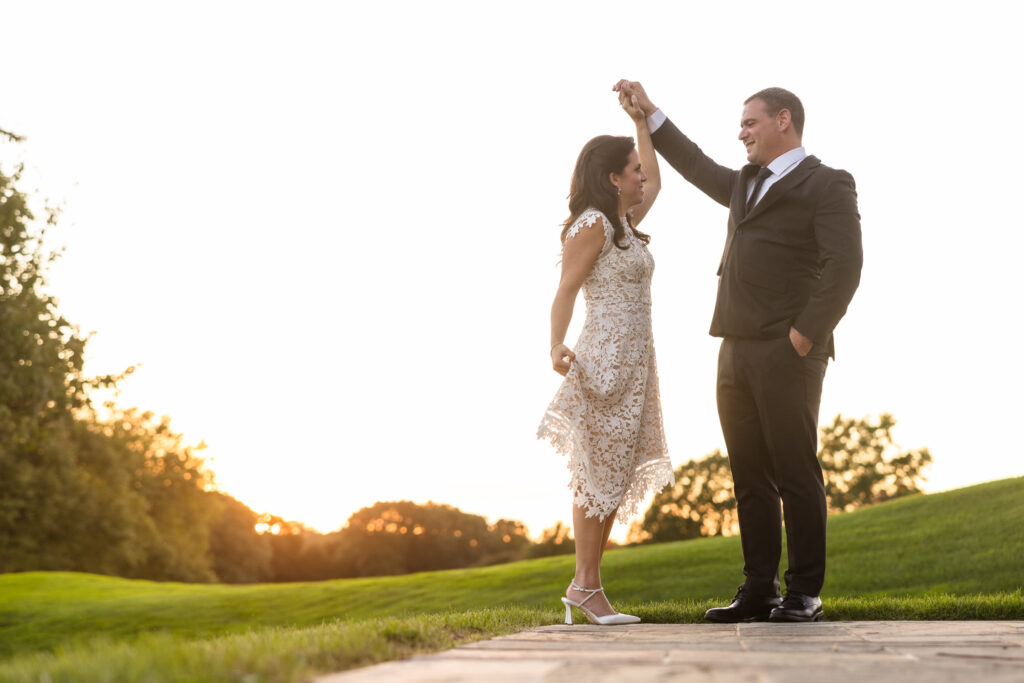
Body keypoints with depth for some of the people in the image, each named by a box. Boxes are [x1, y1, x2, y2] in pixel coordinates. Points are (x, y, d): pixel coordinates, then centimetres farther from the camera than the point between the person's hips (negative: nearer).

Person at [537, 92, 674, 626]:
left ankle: (587, 587, 13)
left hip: (633, 365, 9)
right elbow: (566, 289, -16)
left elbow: (654, 183, 34)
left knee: (616, 475, 8)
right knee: (599, 474, -6)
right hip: (604, 362, -9)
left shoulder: (624, 223, 17)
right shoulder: (592, 225, -9)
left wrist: (641, 122, 31)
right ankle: (585, 586, 0)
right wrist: (557, 346, -31)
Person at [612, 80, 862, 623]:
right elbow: (697, 166, 39)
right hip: (736, 352, 8)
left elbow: (844, 264, -12)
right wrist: (649, 112, 39)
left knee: (795, 475, -5)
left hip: (787, 354, -8)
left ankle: (804, 594, 2)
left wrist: (807, 333, -17)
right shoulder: (747, 184, 23)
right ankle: (758, 592, 12)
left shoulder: (827, 186, -1)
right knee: (750, 477, 7)